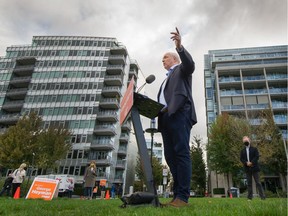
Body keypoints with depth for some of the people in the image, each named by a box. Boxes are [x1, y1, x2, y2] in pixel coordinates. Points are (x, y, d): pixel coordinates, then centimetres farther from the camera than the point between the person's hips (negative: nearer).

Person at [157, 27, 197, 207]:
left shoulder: (181, 69, 17)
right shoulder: (167, 79, 37)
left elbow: (190, 64, -8)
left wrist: (180, 46, -21)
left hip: (179, 114, -8)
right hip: (166, 118, 8)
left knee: (182, 154, -14)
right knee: (170, 156, 1)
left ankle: (183, 196, -16)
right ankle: (178, 194, 4)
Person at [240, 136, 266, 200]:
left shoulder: (254, 149, 8)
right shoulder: (242, 151, 15)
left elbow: (257, 156, -4)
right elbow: (241, 158, 5)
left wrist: (251, 162, -16)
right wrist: (246, 163, -13)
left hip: (254, 167, -2)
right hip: (247, 168, 3)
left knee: (258, 182, -3)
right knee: (249, 183, 4)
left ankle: (262, 196, 1)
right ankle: (250, 197, 5)